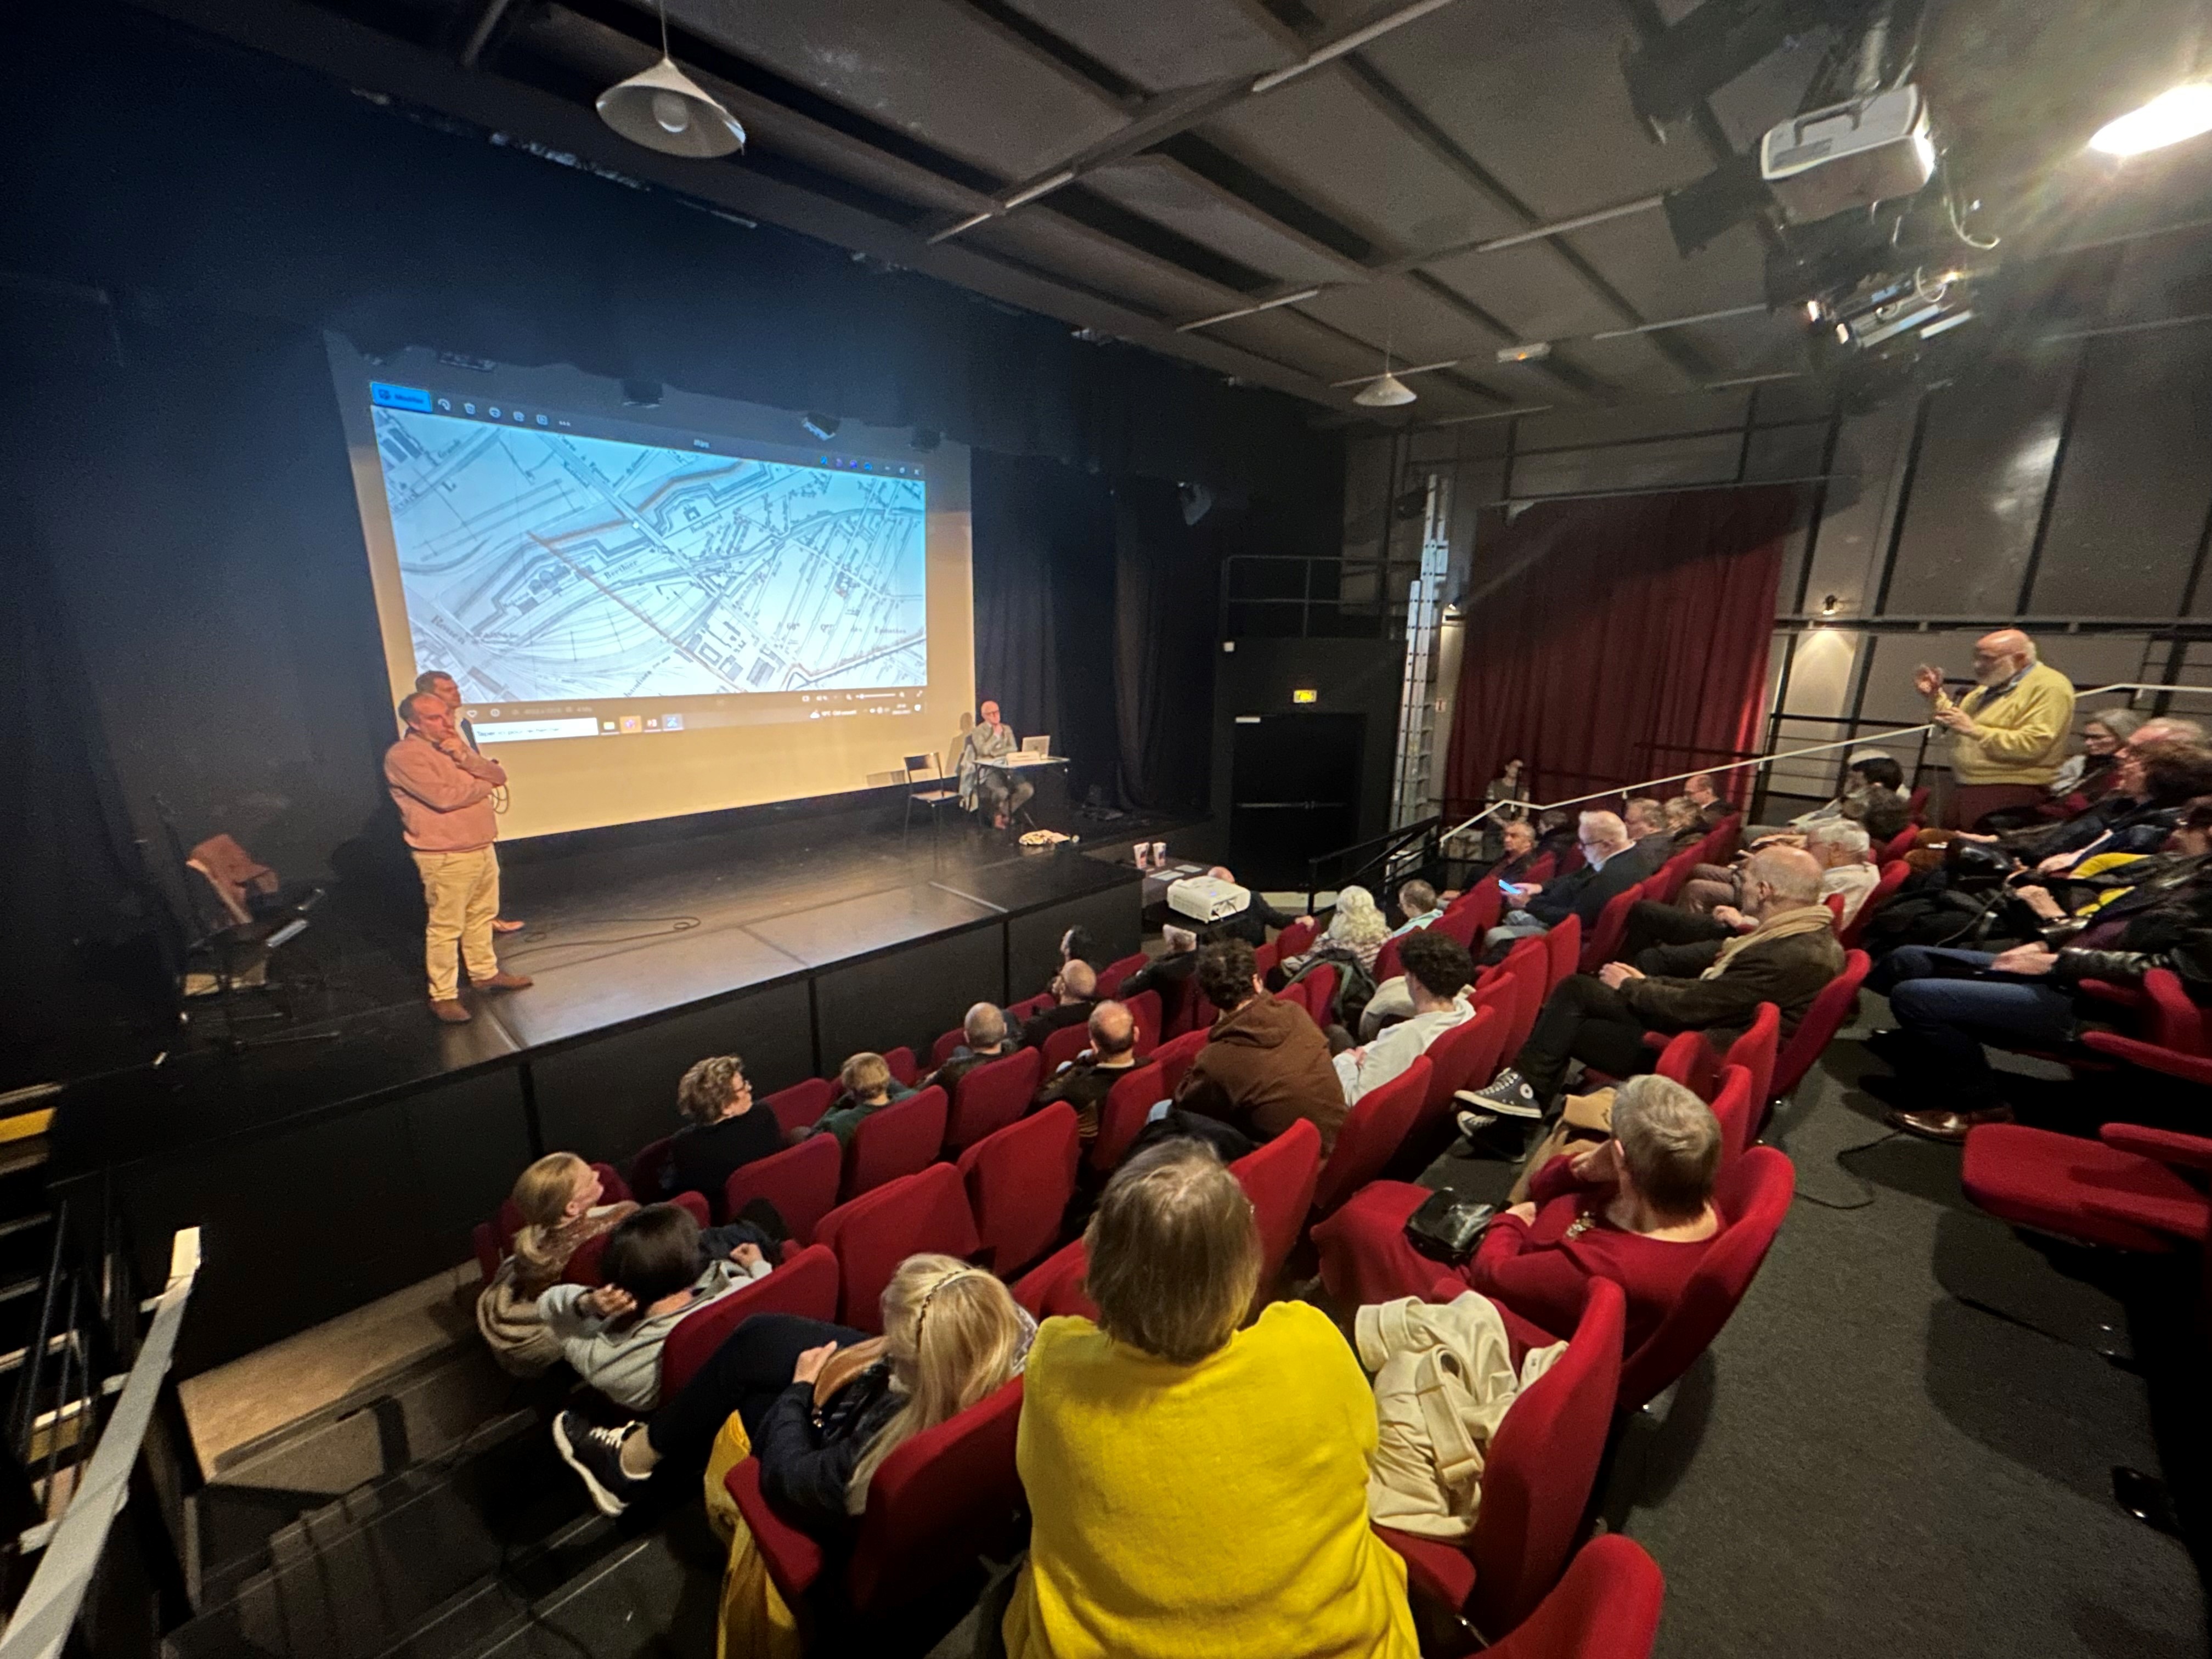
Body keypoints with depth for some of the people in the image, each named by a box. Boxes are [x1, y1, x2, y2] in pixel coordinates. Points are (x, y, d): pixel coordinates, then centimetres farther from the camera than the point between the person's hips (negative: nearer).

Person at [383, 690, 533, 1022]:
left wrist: (464, 757, -14)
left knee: (482, 915, 18)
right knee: (446, 927, 0)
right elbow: (443, 797, -25)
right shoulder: (403, 755, -14)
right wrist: (483, 784, -7)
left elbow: (499, 777, 4)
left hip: (482, 848, 8)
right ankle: (443, 996, 9)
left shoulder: (454, 745, 12)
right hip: (446, 857, -8)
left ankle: (485, 973, 33)